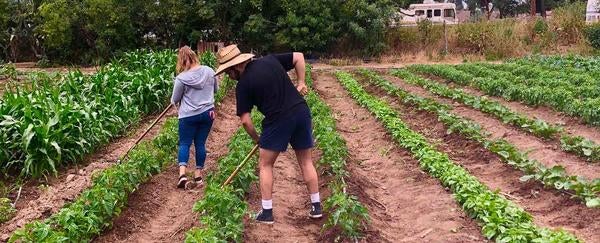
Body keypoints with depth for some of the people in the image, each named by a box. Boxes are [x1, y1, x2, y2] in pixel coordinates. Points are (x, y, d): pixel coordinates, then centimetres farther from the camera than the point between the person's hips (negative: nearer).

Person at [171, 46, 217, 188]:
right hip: (208, 113, 3)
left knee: (184, 143, 7)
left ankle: (182, 173, -9)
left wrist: (175, 103, 23)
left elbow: (174, 100, 0)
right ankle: (198, 175, 16)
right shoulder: (209, 71, -3)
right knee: (200, 143, 11)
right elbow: (215, 90, 14)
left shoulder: (181, 78, -13)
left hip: (188, 116, -3)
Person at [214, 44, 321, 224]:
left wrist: (257, 139, 13)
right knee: (306, 161, 17)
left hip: (279, 119, -6)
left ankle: (267, 212, 14)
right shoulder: (270, 60, 10)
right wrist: (301, 83, 15)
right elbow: (299, 57, 15)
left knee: (265, 165, 12)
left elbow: (245, 121, -3)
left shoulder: (243, 85, -3)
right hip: (302, 110, 6)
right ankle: (316, 207, 23)